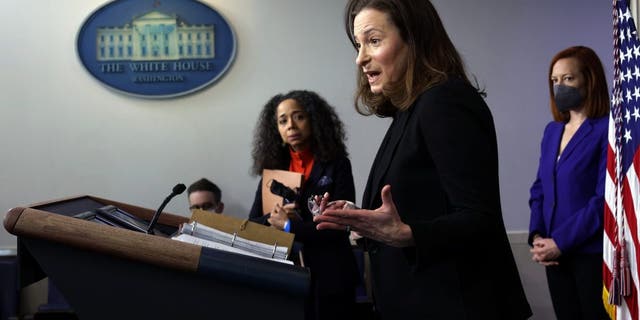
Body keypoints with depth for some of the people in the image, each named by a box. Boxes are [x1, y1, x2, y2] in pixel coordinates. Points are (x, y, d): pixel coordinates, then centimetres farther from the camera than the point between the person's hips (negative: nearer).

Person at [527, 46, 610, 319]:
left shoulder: (607, 130, -11)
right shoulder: (552, 131, 11)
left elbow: (605, 199, -17)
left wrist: (560, 242, -16)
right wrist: (537, 236, -3)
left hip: (593, 254, -6)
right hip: (556, 254, 6)